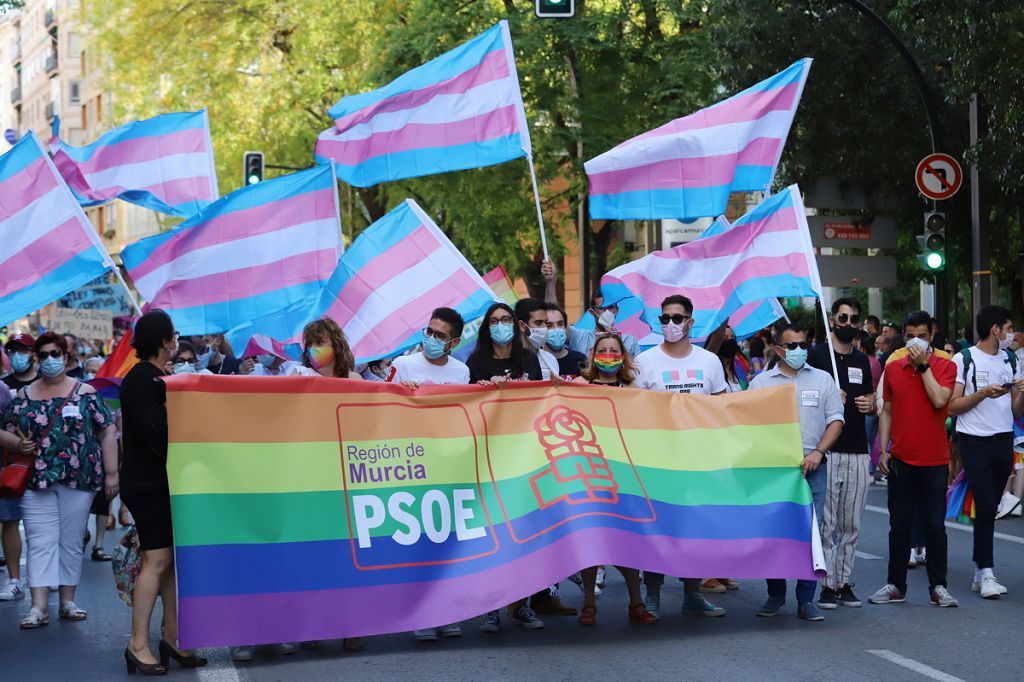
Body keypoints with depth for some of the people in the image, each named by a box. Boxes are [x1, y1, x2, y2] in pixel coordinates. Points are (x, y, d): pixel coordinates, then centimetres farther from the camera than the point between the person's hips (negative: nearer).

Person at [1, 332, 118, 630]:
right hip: (36, 481, 1)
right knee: (41, 542, -4)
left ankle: (68, 601, 14)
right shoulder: (24, 396, 8)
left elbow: (107, 432, 1)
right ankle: (39, 607, -7)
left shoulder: (84, 392, 2)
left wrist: (111, 473, -4)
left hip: (79, 479, -1)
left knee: (71, 542, 6)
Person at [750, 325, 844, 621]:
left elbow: (835, 420, 7)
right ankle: (775, 595, 16)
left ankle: (806, 600, 2)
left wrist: (817, 452, -6)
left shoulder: (822, 379, 11)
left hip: (812, 466, 0)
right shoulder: (762, 382, 10)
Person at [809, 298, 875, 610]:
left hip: (857, 452, 5)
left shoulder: (862, 360, 16)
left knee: (851, 524, 8)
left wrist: (870, 404, 3)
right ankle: (826, 585, 0)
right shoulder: (816, 355, -1)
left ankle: (843, 582, 15)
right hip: (825, 450, -5)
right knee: (825, 522, -5)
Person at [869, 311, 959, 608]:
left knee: (935, 526, 2)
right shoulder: (893, 369, 7)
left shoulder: (945, 366, -2)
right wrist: (883, 450, 5)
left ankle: (938, 587, 10)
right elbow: (887, 411, 12)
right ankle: (896, 585, 15)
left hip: (935, 460, -3)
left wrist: (923, 365, -14)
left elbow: (940, 400, -19)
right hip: (901, 459, 3)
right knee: (899, 526, 7)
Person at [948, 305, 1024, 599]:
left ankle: (980, 573, 12)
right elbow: (952, 407, -3)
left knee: (990, 508, 7)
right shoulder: (964, 360, -1)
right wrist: (983, 393, -15)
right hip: (974, 440, -5)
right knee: (986, 506, -12)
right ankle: (986, 572, -8)